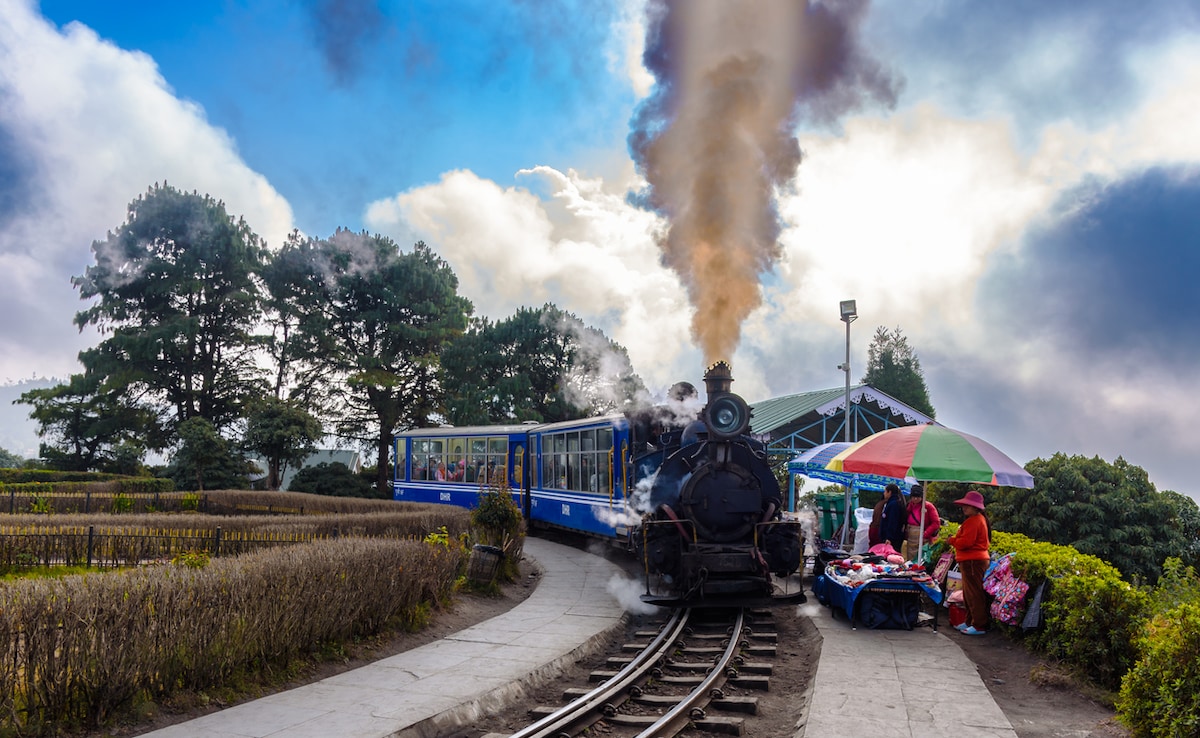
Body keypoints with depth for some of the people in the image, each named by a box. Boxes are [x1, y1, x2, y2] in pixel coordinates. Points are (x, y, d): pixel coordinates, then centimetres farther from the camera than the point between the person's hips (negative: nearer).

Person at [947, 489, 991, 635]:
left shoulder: (973, 521, -17)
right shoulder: (979, 519, 18)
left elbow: (966, 542, -22)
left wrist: (952, 540, -6)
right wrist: (955, 540, 10)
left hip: (973, 561, -11)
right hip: (974, 560, 11)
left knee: (974, 594, -7)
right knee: (969, 593, 18)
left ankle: (979, 626, -5)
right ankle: (970, 621, 26)